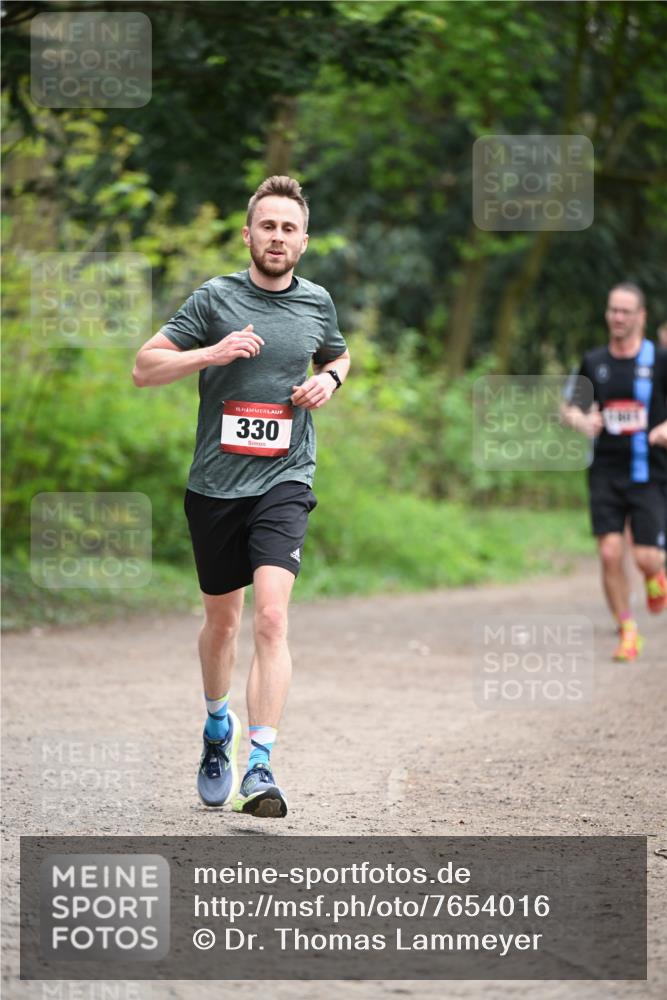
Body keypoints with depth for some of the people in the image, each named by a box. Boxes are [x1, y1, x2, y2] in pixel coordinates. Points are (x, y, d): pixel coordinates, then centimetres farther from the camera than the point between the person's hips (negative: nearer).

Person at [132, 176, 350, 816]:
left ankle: (260, 768, -21)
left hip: (284, 481, 0)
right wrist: (213, 353, -18)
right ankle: (217, 728, 43)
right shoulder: (216, 299, -2)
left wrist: (329, 379, 5)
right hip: (215, 485, 0)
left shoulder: (316, 302, 7)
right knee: (222, 619, 14)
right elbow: (144, 367, -3)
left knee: (271, 617, -18)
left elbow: (338, 355, 29)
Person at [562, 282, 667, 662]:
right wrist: (581, 421, -11)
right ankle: (628, 631, 6)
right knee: (610, 553, -8)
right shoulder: (594, 362, 8)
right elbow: (571, 408, 12)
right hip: (606, 473, 2)